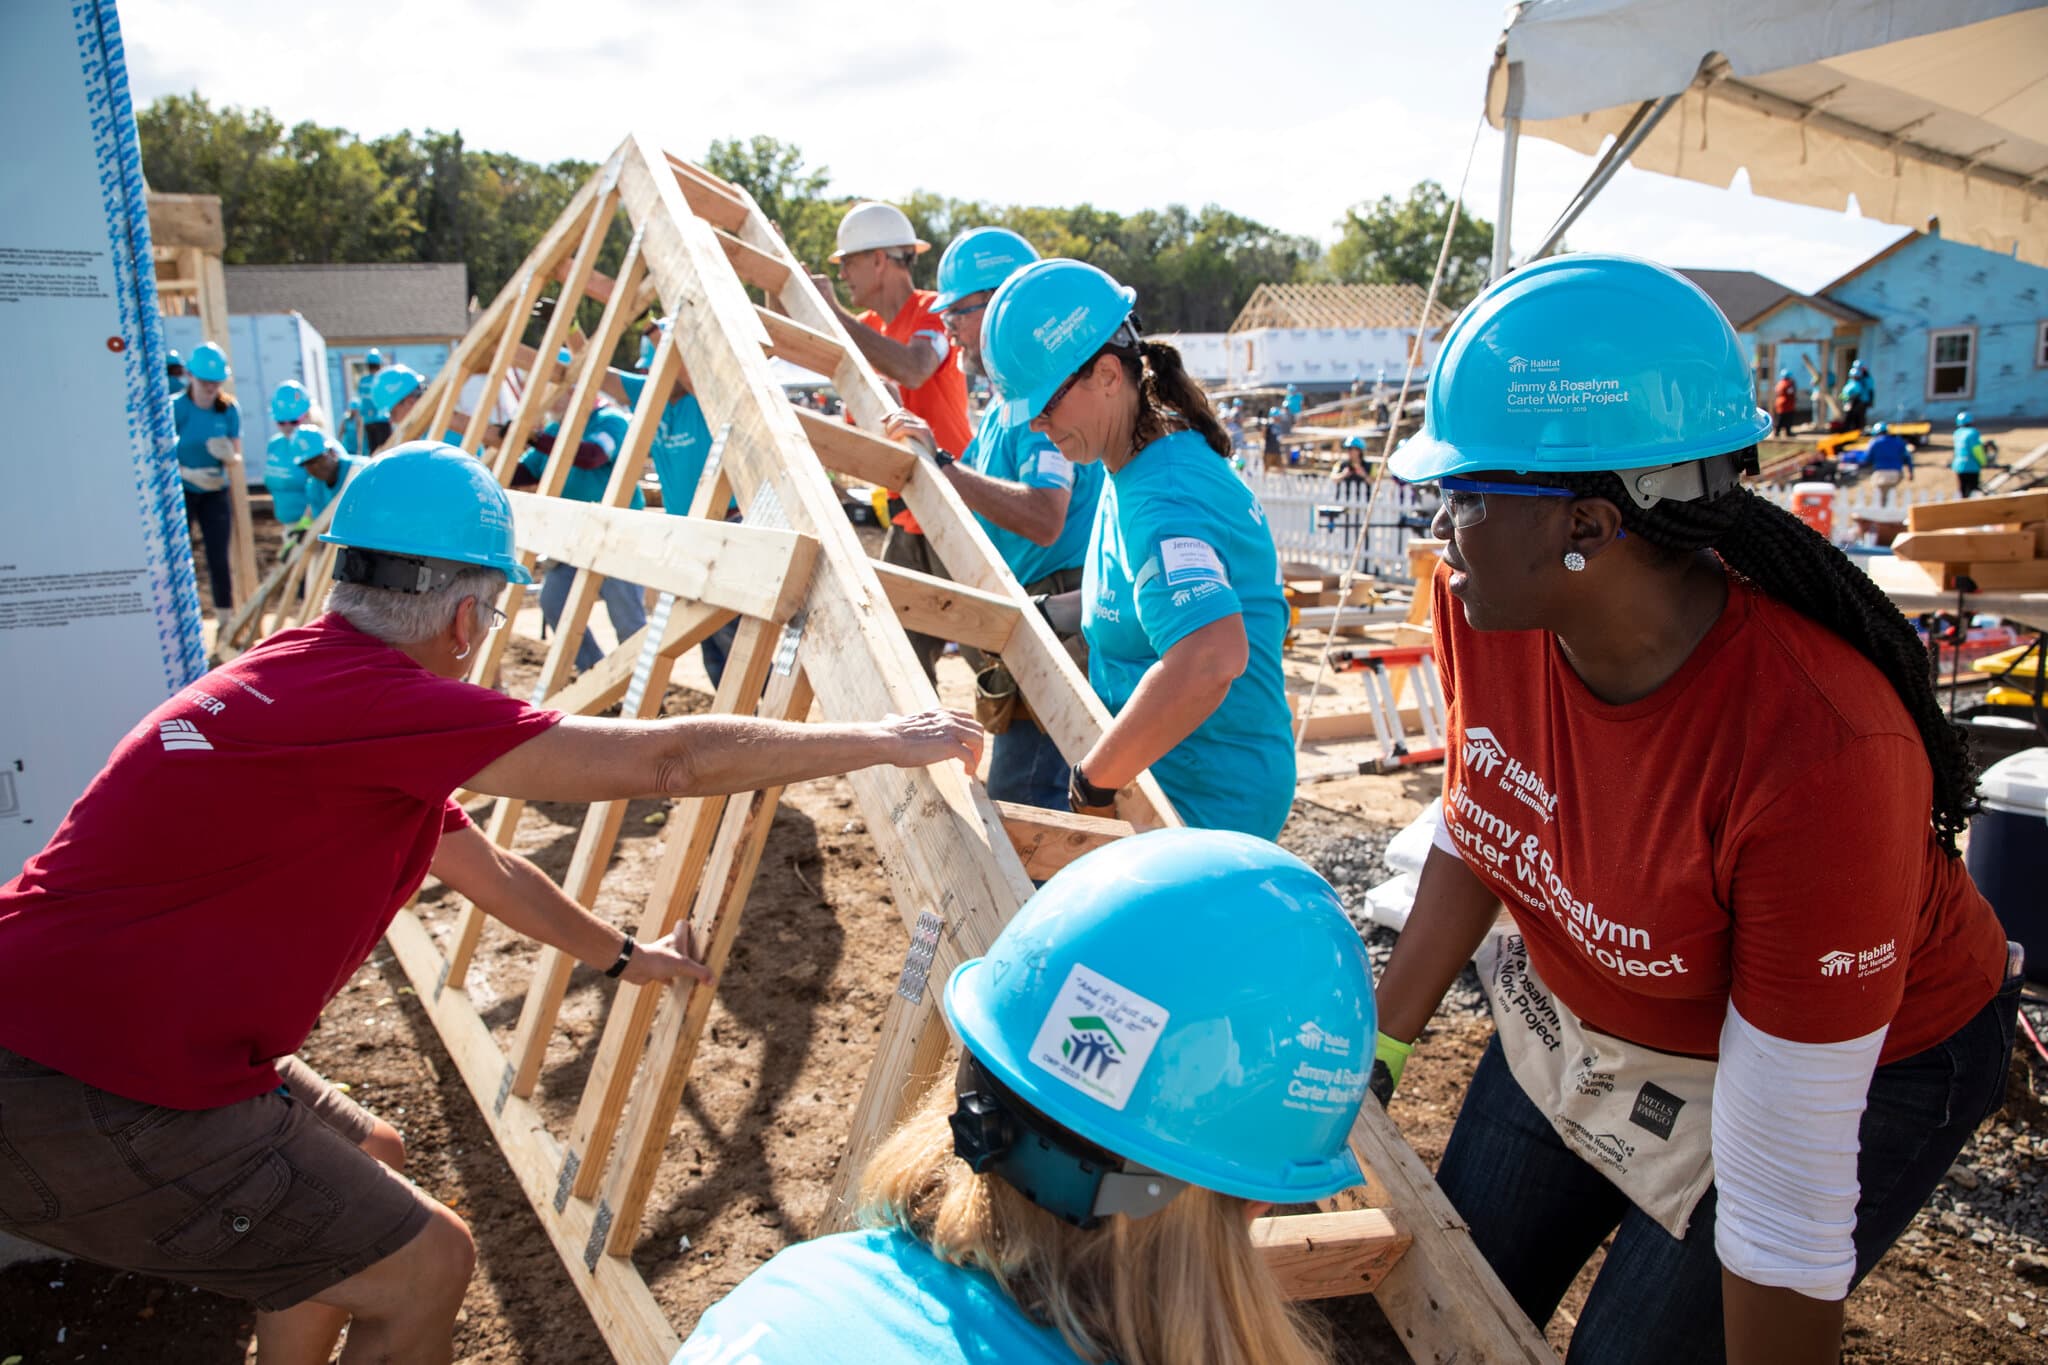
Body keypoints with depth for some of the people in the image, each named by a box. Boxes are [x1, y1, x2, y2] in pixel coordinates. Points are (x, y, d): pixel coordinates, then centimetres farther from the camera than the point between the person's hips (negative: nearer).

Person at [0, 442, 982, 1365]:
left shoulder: (309, 678, 9)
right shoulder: (371, 696, -23)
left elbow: (485, 867, 21)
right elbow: (670, 761, -22)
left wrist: (621, 956, 31)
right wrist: (882, 742, -11)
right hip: (81, 1105, -10)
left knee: (362, 1167, 25)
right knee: (425, 1267, -1)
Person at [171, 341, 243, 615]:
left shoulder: (229, 409, -5)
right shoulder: (175, 408, -14)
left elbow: (237, 456, 0)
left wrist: (227, 454, -23)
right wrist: (189, 474, -28)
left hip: (215, 492, 2)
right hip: (179, 492, -2)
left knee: (219, 559, 2)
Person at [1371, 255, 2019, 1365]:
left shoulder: (1821, 754, -40)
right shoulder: (1484, 607, -22)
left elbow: (1786, 1203, -32)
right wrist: (1377, 1042, 0)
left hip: (1850, 1065, -5)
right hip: (1575, 1005, 6)